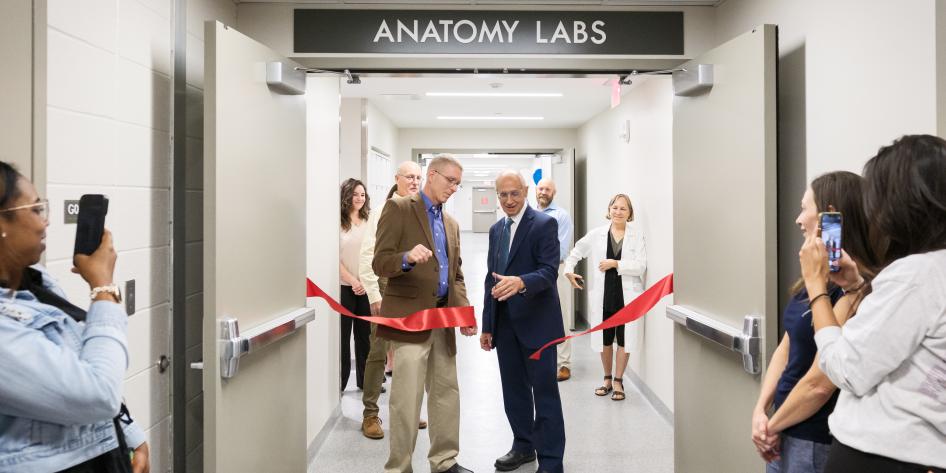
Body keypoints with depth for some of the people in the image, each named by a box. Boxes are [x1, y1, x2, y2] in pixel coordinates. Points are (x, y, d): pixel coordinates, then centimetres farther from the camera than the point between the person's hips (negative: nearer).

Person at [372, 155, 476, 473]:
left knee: (447, 393, 14)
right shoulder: (398, 208, -5)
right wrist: (407, 257, -33)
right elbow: (379, 263, -12)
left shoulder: (451, 223, 16)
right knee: (406, 399, -3)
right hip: (409, 317, -7)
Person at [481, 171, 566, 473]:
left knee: (544, 393, 0)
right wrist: (487, 325, 13)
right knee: (513, 390, 15)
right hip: (505, 324, 7)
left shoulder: (544, 224, -8)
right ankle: (523, 446, 31)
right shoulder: (496, 230, 14)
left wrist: (521, 282, -38)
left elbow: (549, 271, -18)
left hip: (536, 323, -7)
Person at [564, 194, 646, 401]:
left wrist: (616, 264, -17)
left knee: (624, 339, 5)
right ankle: (607, 379, 31)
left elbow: (640, 265, -10)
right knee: (605, 339, 13)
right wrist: (569, 270, 2)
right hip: (603, 294, 2)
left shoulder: (637, 234, -3)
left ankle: (618, 381, 21)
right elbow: (576, 252, 15)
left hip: (627, 295, -2)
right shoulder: (597, 234, 2)